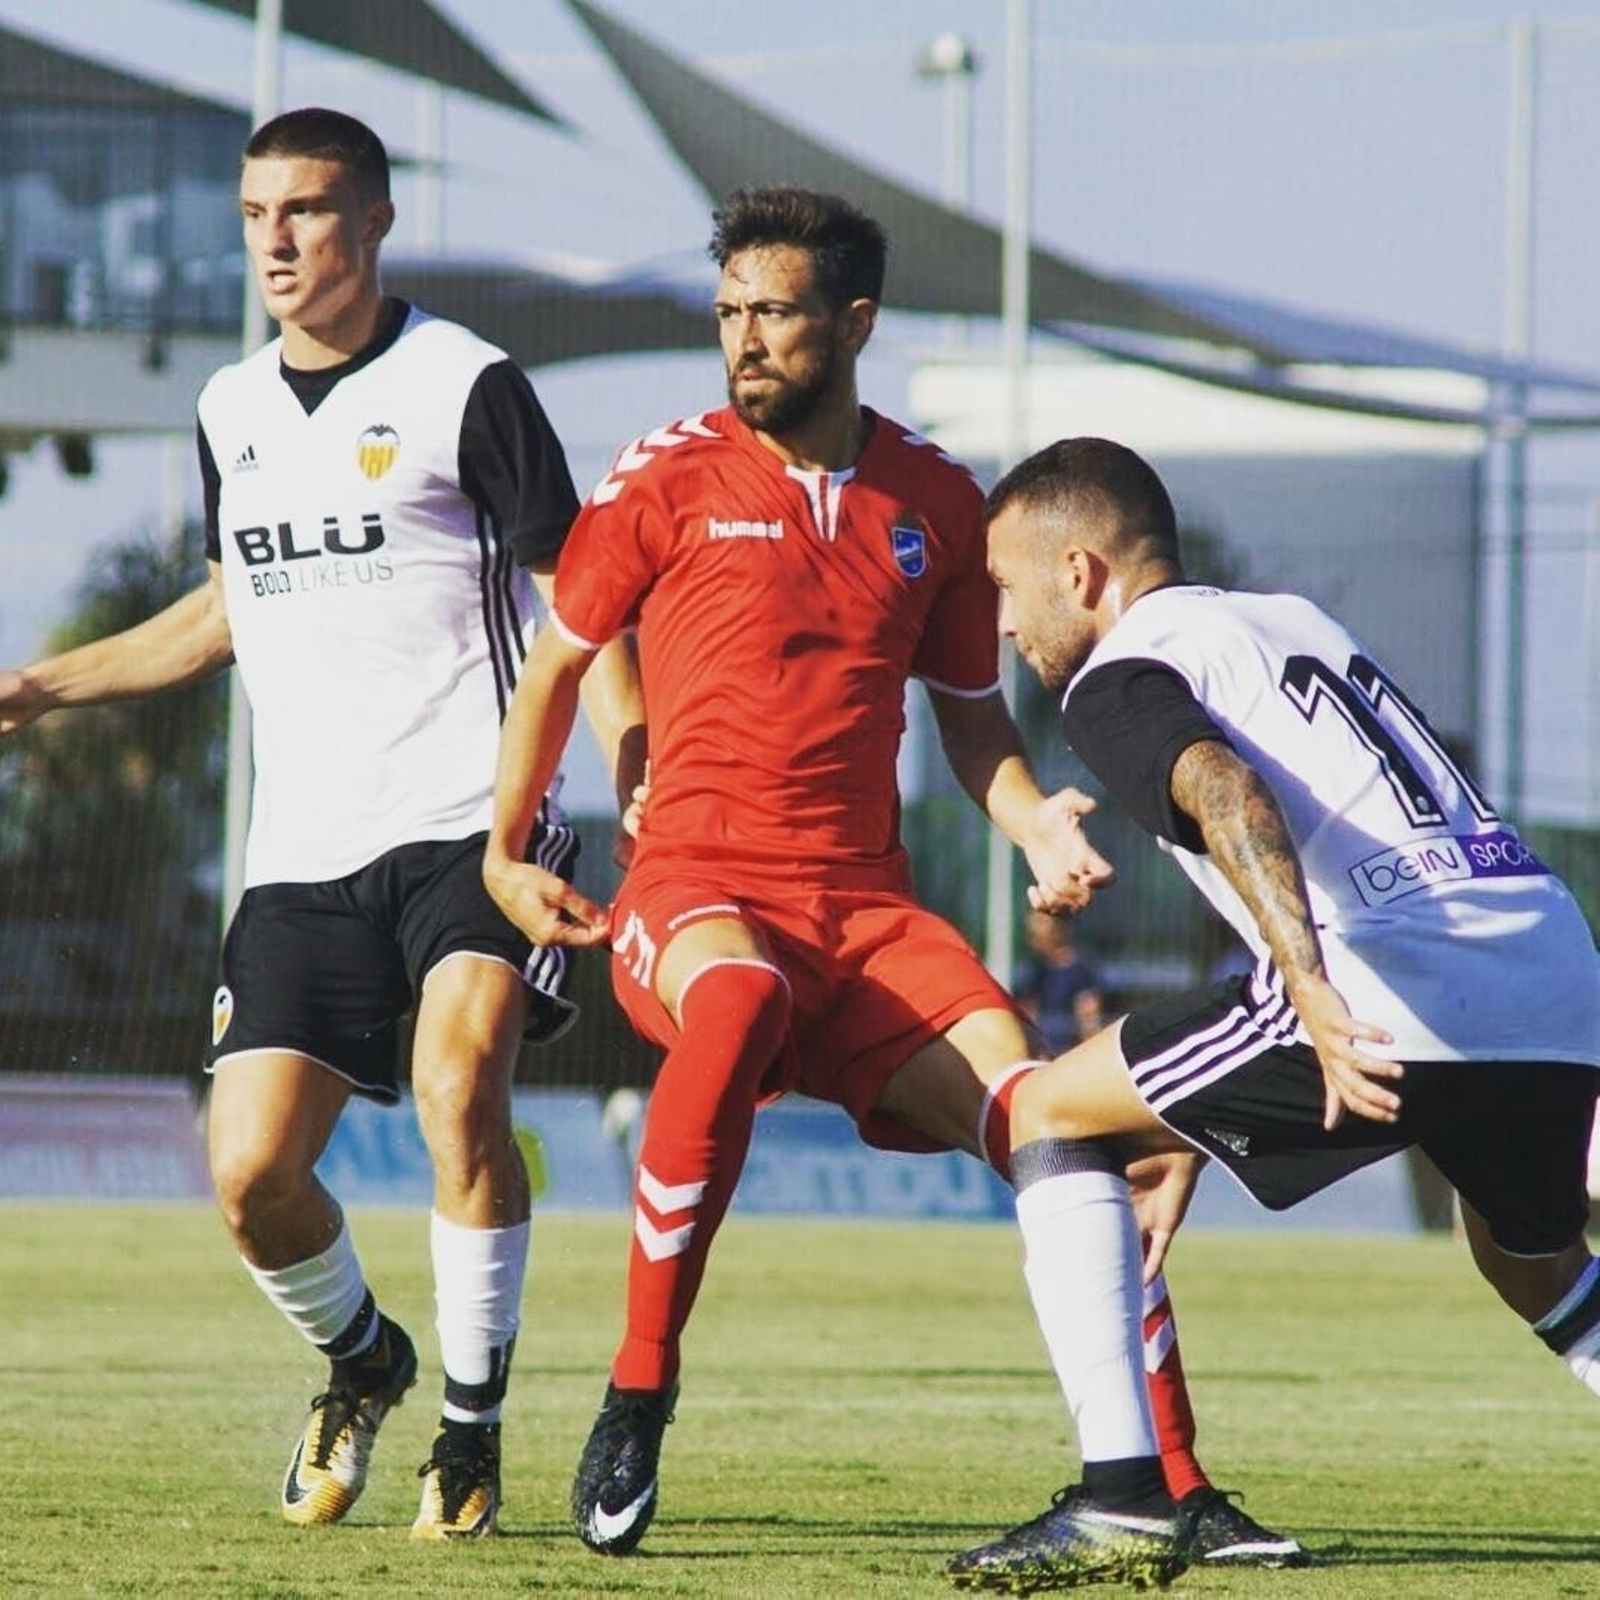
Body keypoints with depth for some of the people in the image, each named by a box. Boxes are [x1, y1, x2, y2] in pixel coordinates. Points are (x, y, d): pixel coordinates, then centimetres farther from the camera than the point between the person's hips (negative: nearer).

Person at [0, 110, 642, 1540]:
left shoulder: (466, 387, -4)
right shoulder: (232, 412, 14)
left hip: (469, 827, -5)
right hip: (304, 856, 5)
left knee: (459, 1073, -29)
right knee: (253, 1177, -3)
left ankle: (473, 1424, -15)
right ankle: (361, 1363, 28)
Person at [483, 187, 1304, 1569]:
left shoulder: (935, 501, 11)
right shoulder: (670, 478, 2)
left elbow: (970, 713, 21)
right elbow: (557, 661, 13)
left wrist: (1041, 829, 3)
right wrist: (506, 853, 8)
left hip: (868, 909, 3)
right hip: (693, 890, -3)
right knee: (737, 997, -40)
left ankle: (1173, 1482, -10)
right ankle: (636, 1402, -29)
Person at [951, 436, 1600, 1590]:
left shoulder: (1120, 679, 7)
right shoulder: (1297, 621, 30)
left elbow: (1229, 794, -15)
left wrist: (1313, 994, -30)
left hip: (1395, 993, -7)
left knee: (1048, 1114, 9)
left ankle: (1124, 1502, -2)